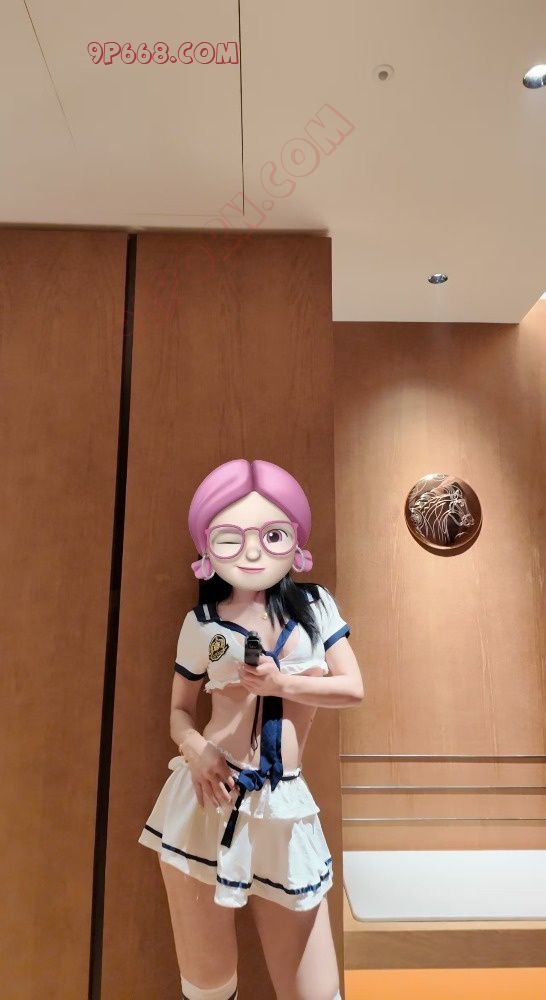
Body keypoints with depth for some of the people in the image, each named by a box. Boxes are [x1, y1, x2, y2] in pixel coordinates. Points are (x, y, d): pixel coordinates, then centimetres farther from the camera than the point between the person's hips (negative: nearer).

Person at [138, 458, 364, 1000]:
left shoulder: (316, 605, -1)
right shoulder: (201, 624, -3)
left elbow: (353, 689, -2)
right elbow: (180, 711, 6)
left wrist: (281, 683, -14)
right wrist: (196, 751, -14)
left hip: (283, 809, 1)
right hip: (206, 798, 0)